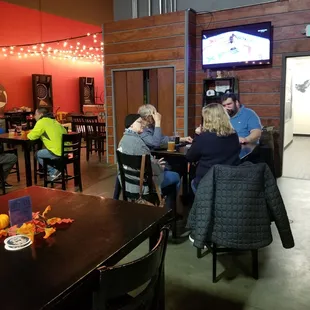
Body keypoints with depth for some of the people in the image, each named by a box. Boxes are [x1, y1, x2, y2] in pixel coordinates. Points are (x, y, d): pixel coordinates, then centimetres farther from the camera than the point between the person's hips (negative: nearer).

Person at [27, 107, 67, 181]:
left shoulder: (42, 122, -5)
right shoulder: (54, 121, 18)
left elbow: (32, 136, -9)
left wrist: (29, 134, 18)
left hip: (58, 153, -8)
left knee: (38, 154, 14)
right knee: (44, 151, 29)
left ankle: (53, 172, 6)